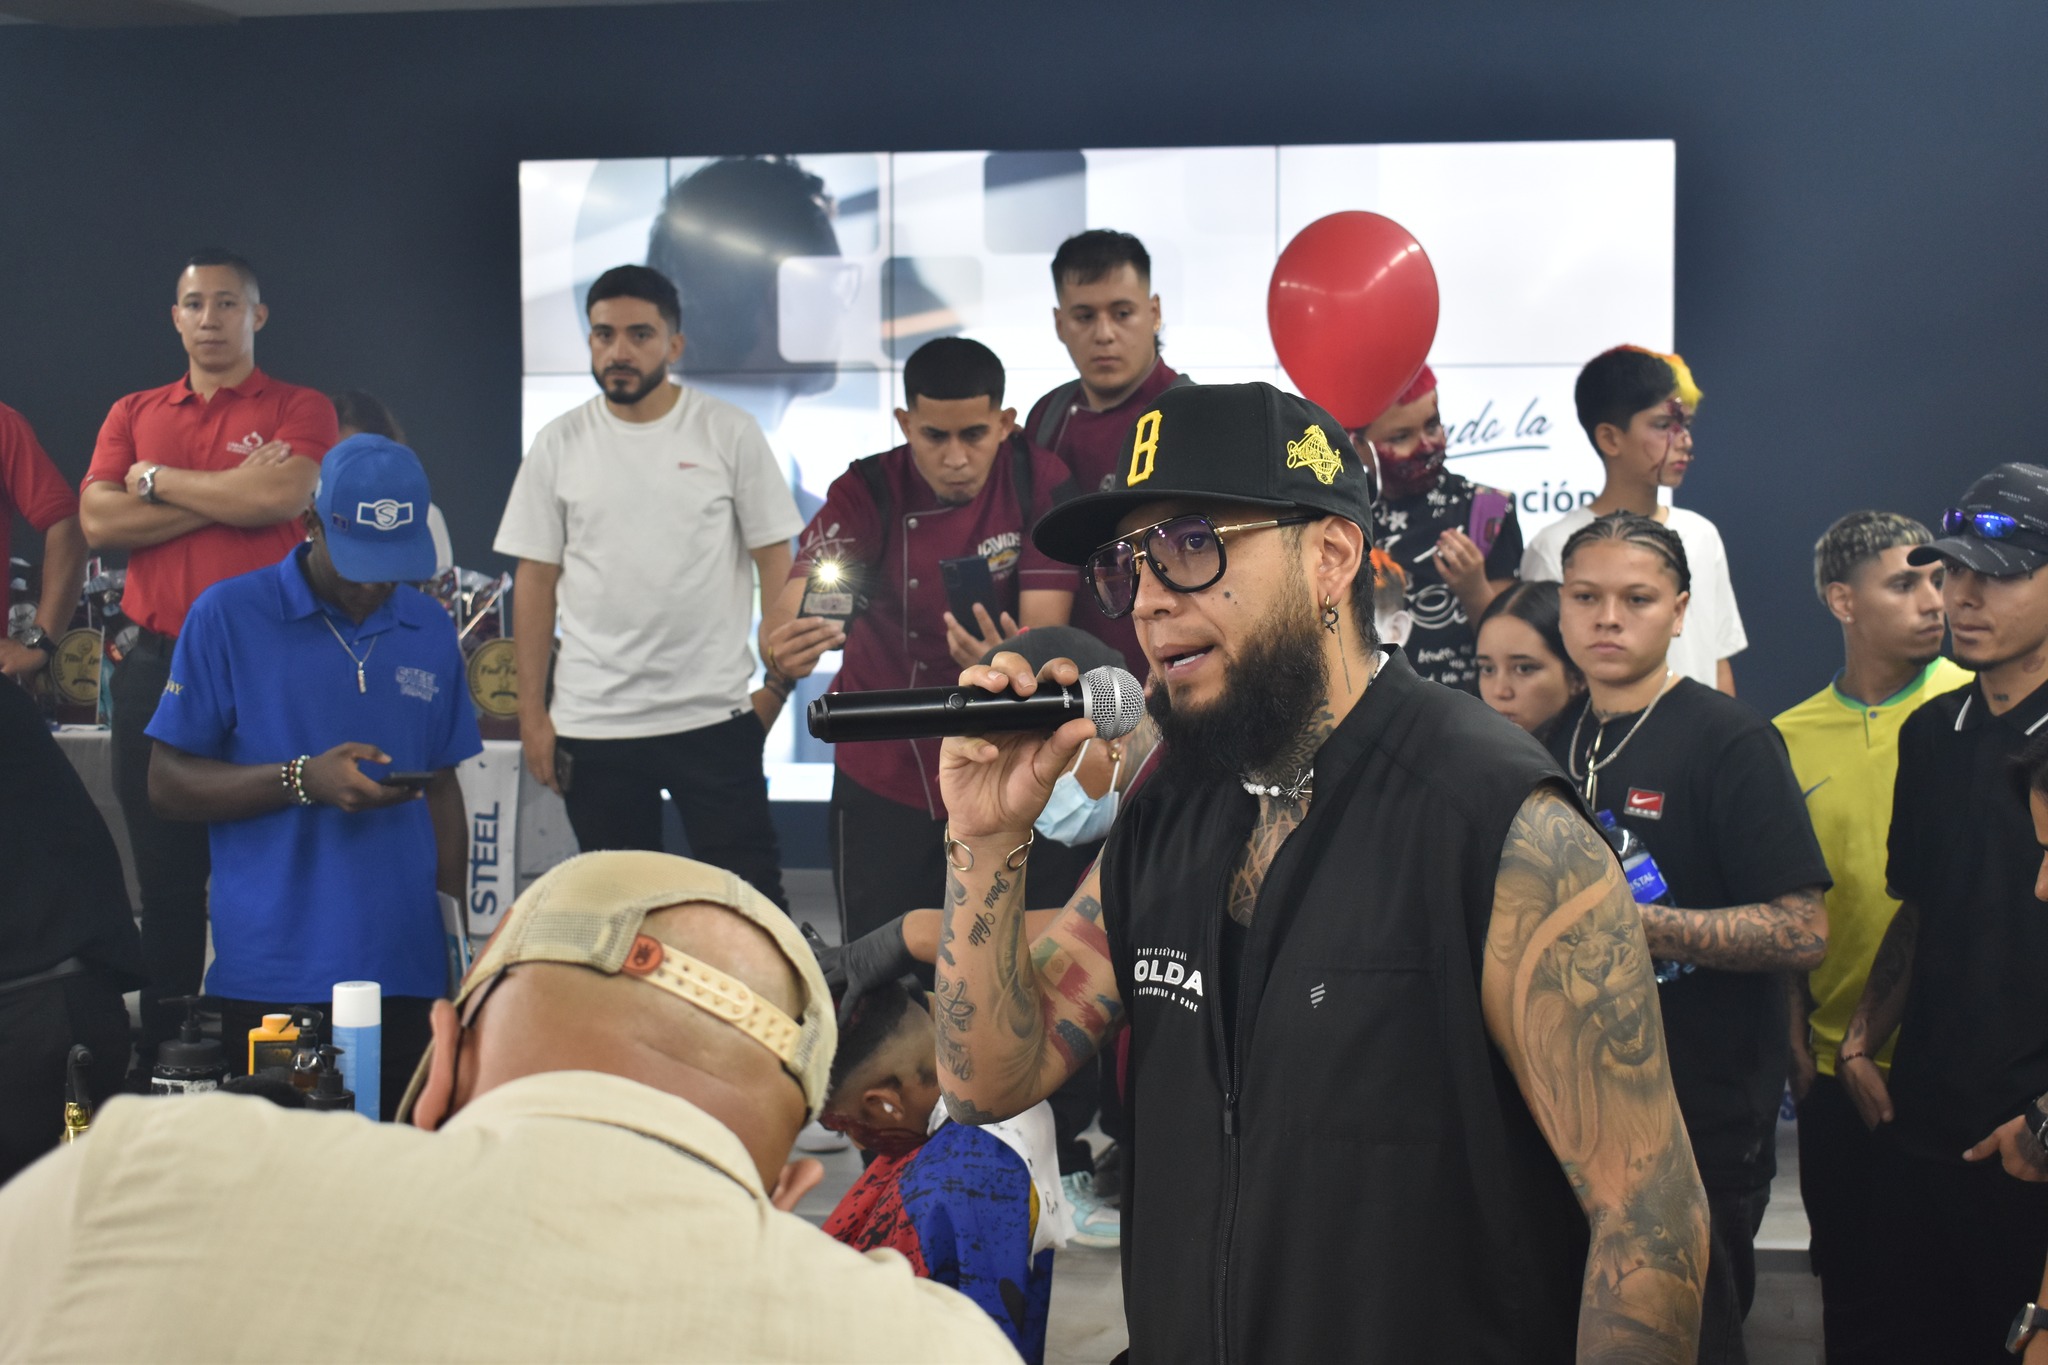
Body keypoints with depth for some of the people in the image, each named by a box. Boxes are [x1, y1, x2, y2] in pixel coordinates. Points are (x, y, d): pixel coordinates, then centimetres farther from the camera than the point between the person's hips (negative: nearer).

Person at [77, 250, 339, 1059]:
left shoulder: (300, 411, 4)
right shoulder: (134, 414, 14)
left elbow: (282, 494, -16)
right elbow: (98, 522, -1)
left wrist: (157, 480, -4)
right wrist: (227, 496, -8)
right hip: (154, 666, 4)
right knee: (165, 875, 8)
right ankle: (161, 1049, 15)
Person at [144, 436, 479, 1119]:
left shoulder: (430, 631, 11)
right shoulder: (229, 616, -2)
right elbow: (168, 785, -3)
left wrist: (454, 932, 9)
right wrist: (303, 781, -17)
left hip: (406, 970, 3)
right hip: (268, 979, -3)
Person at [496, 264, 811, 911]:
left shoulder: (730, 433, 0)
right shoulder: (559, 444, 4)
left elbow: (774, 557, 2)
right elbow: (536, 579, 6)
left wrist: (780, 664, -9)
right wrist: (532, 710, 3)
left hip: (714, 714, -2)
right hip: (591, 724, 2)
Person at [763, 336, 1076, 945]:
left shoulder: (1038, 485, -11)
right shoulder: (866, 493, -12)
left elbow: (1047, 631, -16)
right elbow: (787, 613, -23)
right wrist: (784, 646, -48)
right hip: (883, 777, 0)